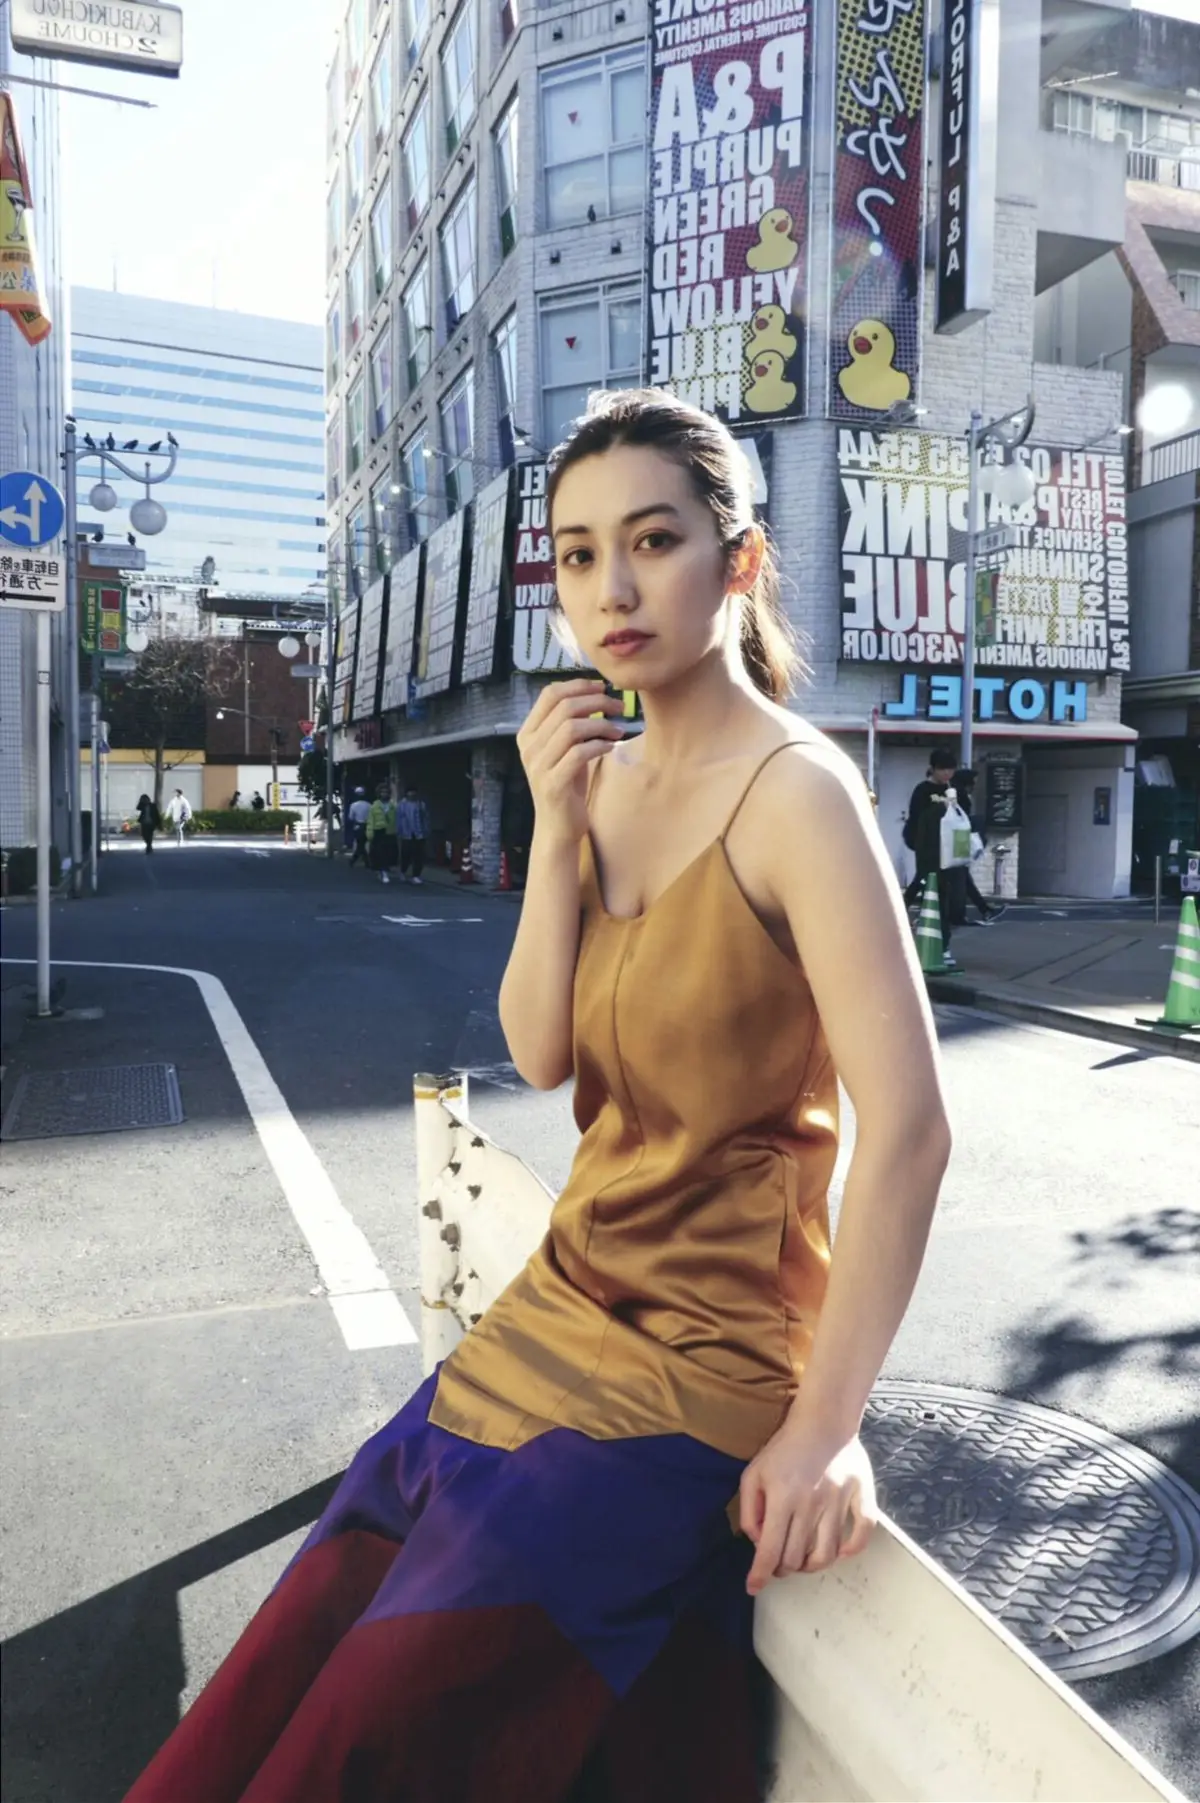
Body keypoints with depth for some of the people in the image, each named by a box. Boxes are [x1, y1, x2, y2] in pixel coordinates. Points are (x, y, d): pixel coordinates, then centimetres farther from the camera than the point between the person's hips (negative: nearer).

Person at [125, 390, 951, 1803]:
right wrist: (557, 831, -12)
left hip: (702, 1358, -6)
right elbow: (542, 1054, 0)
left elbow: (908, 1127, -22)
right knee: (286, 1670, 8)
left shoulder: (792, 792, -18)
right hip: (564, 1308, 7)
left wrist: (824, 1430, -19)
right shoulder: (605, 777, 4)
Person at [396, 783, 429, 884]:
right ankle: (403, 873, 29)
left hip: (419, 835, 0)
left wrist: (426, 832, -3)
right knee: (406, 855, 5)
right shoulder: (402, 805, 5)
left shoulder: (422, 805, 4)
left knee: (419, 856, -3)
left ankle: (416, 876, 4)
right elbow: (398, 819, 5)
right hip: (407, 835, 0)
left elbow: (426, 819, 4)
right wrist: (400, 831, -2)